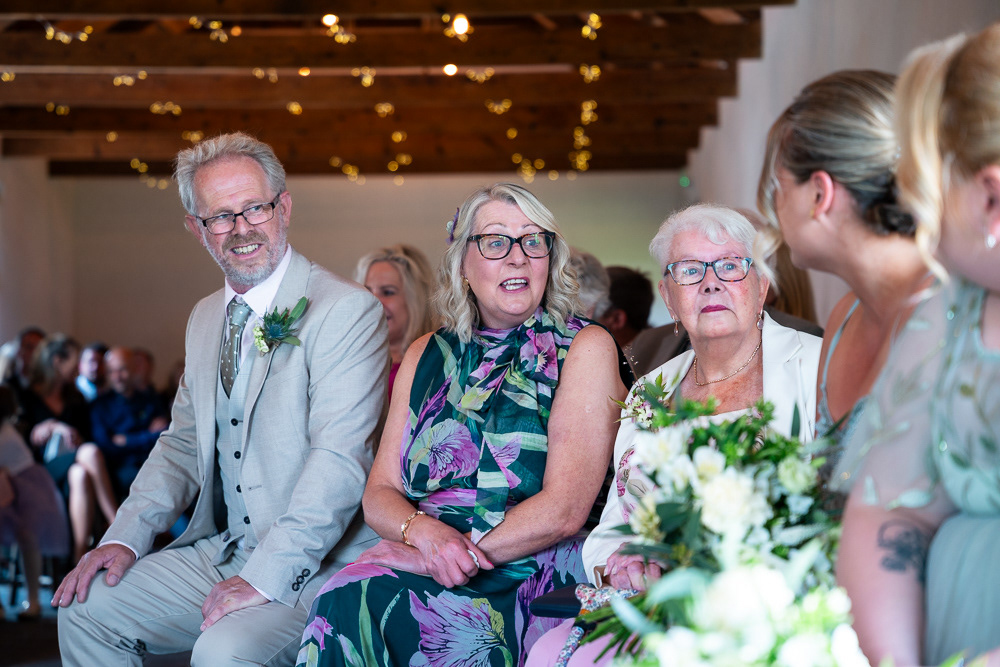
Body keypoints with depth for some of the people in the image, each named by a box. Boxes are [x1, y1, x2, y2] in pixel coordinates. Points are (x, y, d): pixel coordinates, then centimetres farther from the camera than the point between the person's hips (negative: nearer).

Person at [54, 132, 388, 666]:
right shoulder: (206, 318, 14)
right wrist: (126, 536, 4)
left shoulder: (348, 311, -13)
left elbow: (338, 462, -21)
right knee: (85, 608, 0)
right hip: (220, 553, 8)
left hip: (314, 567, -8)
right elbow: (184, 442, 19)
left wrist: (264, 577, -26)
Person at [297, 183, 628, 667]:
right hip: (420, 559, 4)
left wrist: (440, 559, -15)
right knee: (343, 600, -28)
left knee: (368, 607, -30)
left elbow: (565, 509, -10)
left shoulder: (586, 348, 0)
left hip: (530, 578, -4)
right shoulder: (427, 355, 15)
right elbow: (381, 491, 11)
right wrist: (424, 530, -13)